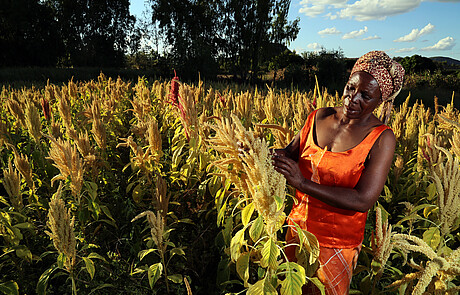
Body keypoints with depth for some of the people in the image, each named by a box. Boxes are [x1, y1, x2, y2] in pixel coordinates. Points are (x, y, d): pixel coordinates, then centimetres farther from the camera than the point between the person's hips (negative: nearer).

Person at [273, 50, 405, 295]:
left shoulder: (381, 139, -17)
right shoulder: (319, 117, -5)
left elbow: (364, 200, -24)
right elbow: (289, 154, 5)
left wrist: (302, 182, -32)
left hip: (336, 243, -4)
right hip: (298, 229, 4)